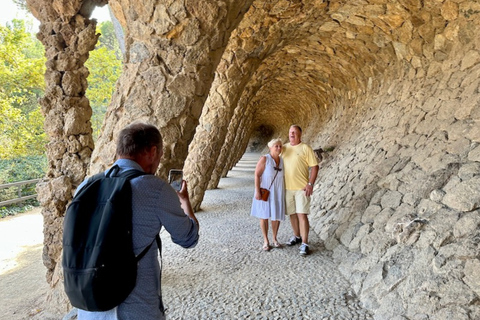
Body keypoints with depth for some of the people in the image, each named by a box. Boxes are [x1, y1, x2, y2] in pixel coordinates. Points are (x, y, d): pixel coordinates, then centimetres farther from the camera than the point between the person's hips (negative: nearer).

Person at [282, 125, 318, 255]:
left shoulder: (306, 148, -6)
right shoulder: (284, 148, 9)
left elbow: (315, 166, -8)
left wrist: (310, 184, -16)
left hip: (302, 188, -5)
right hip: (287, 188, 5)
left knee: (302, 215, -8)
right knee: (292, 214, 14)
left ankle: (305, 243, -1)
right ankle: (297, 236, 31)